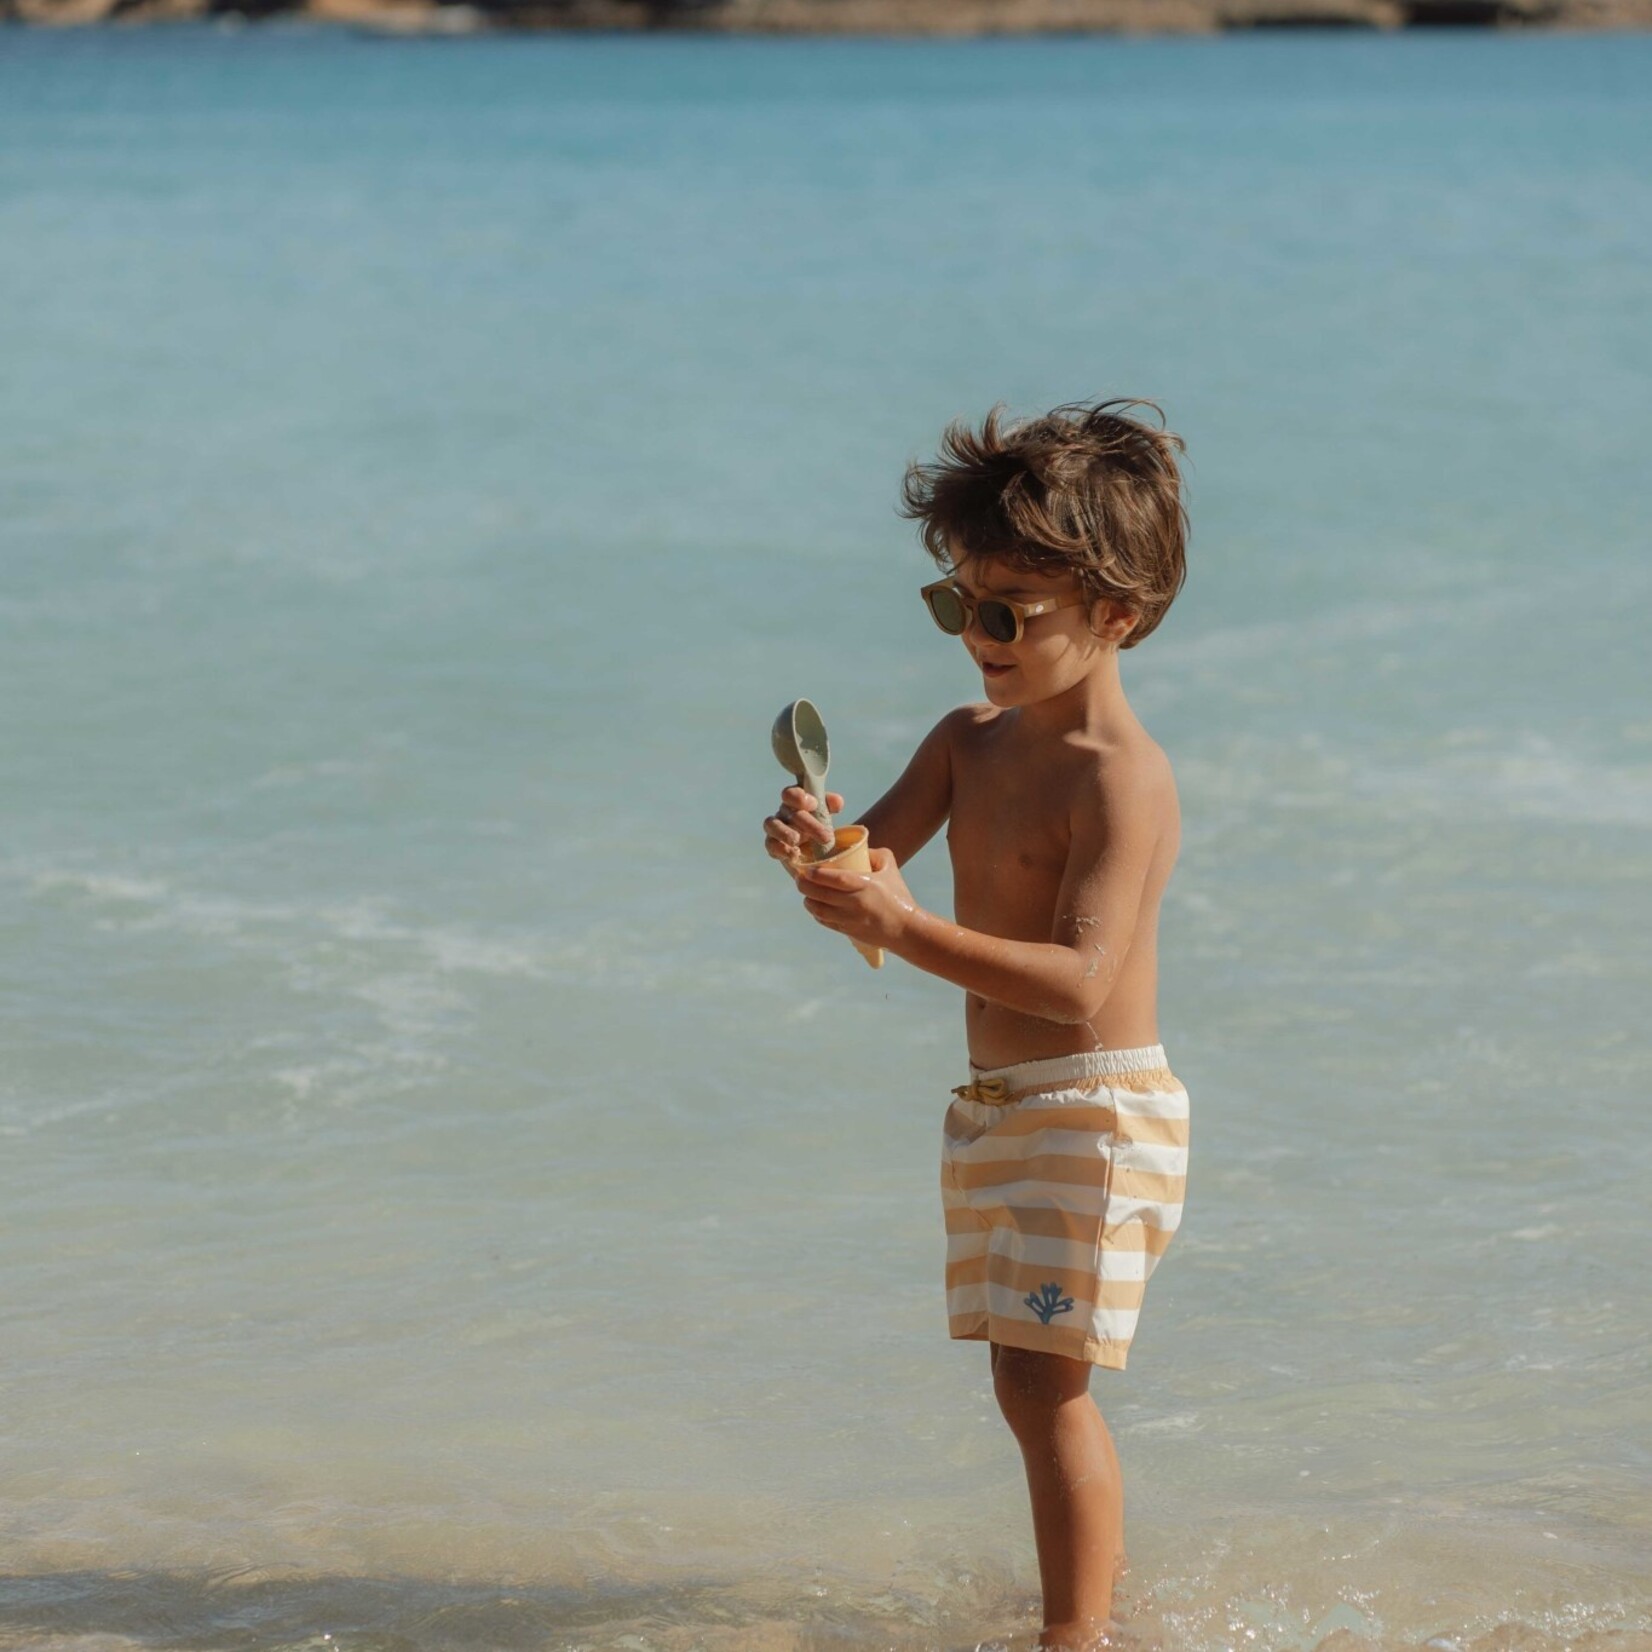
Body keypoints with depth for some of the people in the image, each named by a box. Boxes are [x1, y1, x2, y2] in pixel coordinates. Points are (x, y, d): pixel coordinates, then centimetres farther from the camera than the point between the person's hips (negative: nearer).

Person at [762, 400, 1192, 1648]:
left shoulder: (1122, 781, -19)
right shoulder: (970, 744, 9)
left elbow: (1078, 981, -28)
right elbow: (879, 862, 2)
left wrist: (906, 929, -37)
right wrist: (817, 850, -22)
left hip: (1096, 1108, -9)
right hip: (995, 1110, 9)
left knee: (1045, 1376, -12)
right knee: (1030, 1382, 16)